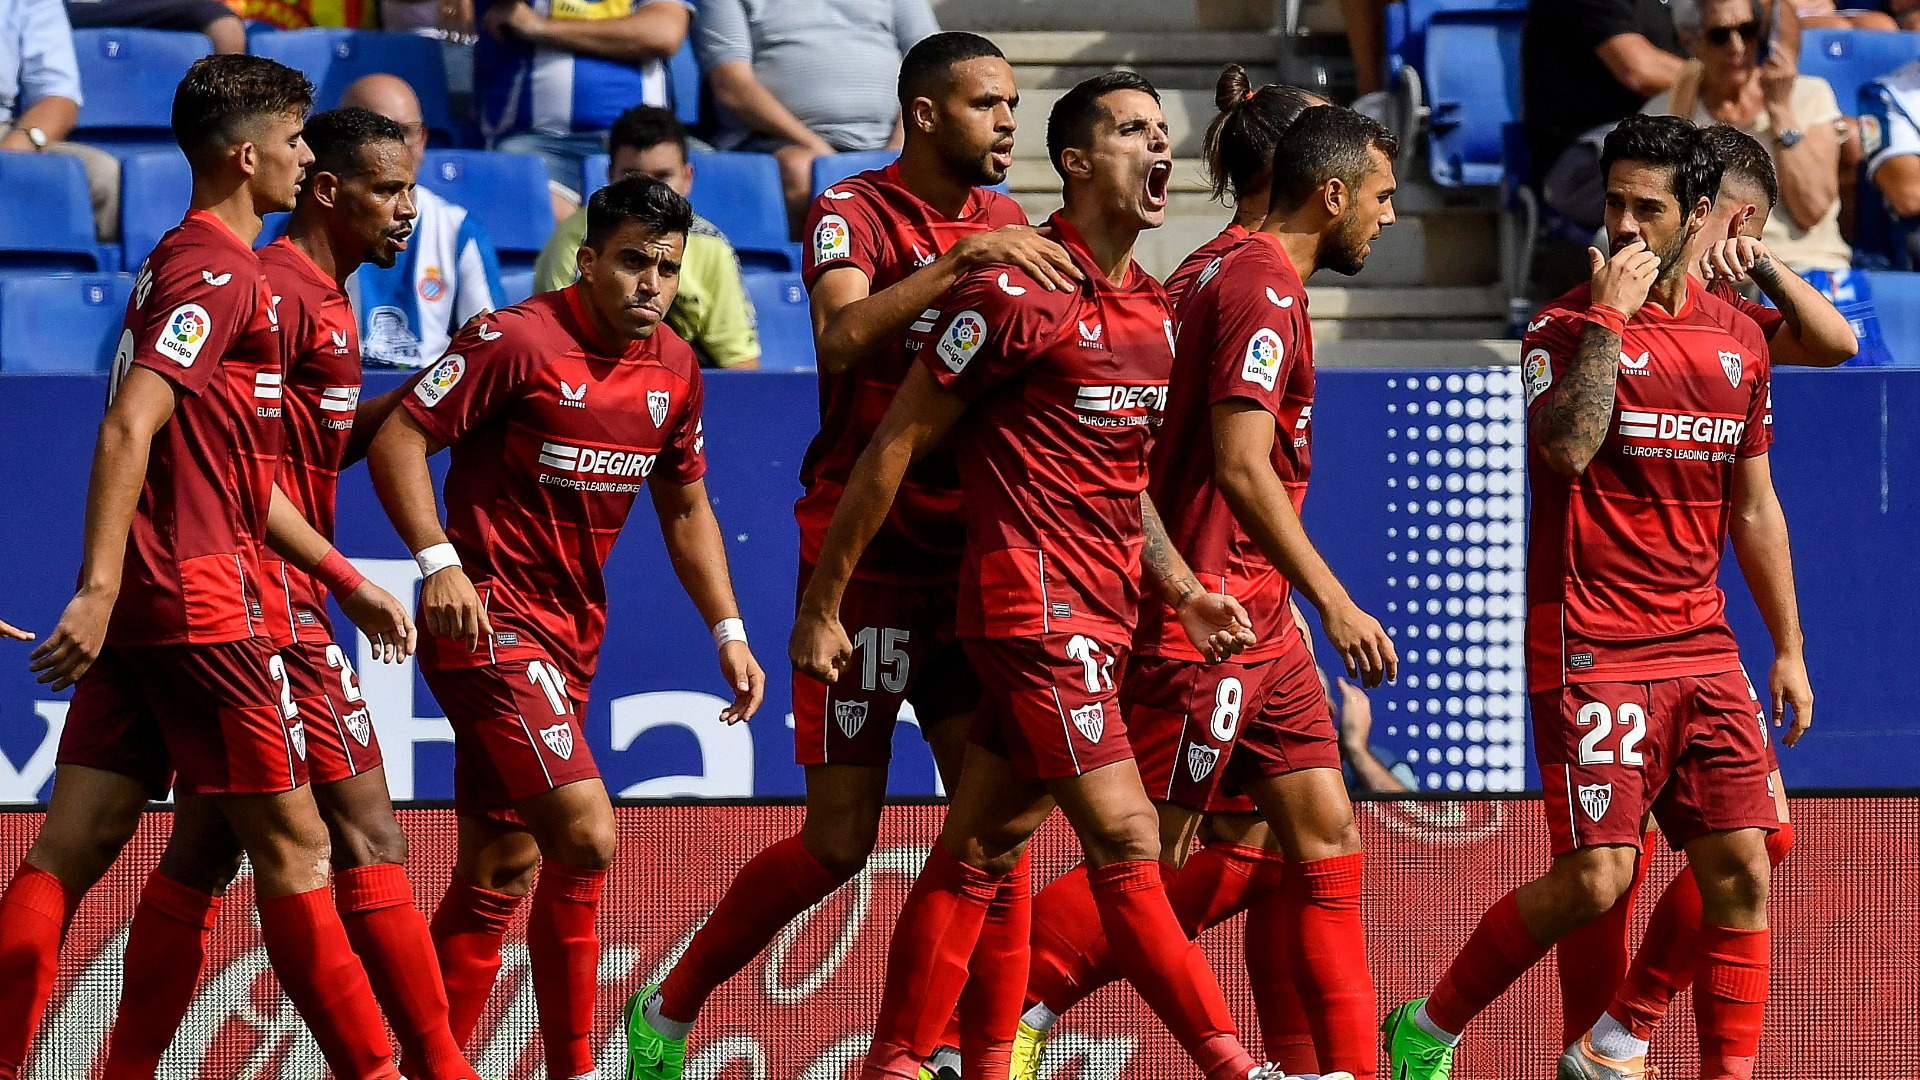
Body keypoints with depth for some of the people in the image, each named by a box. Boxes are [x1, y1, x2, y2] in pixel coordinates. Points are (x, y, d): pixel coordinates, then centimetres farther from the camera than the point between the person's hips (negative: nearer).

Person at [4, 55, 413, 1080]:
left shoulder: (183, 261, 21)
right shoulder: (219, 271, -10)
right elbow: (129, 427, -22)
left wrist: (347, 580, 32)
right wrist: (100, 590, -30)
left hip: (137, 608, 9)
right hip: (198, 598, -9)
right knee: (290, 842, -1)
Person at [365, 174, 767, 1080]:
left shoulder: (673, 368, 9)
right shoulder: (518, 341, -13)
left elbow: (685, 506, 21)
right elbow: (397, 439, -13)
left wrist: (728, 632, 15)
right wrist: (440, 563, -23)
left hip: (571, 631, 8)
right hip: (490, 620, -8)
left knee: (500, 874, 9)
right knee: (585, 834, -18)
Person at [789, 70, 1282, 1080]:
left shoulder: (1153, 310, 15)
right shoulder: (1019, 294, -10)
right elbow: (893, 448, -6)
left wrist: (1182, 588, 13)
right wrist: (820, 606, -5)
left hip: (1098, 612, 8)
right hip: (1034, 606, -8)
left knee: (983, 849, 10)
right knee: (1125, 840, -11)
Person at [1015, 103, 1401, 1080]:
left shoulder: (1250, 282, 17)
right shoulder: (1263, 292, -15)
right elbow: (1241, 467, -24)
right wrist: (1334, 603, -24)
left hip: (1259, 622, 10)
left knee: (1325, 839, 6)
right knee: (1155, 858, -6)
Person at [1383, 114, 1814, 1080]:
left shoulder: (1738, 339, 12)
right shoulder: (1565, 328, -4)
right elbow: (1568, 447, -25)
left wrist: (1787, 647, 19)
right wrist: (1609, 316, -19)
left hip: (1702, 648, 6)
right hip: (1592, 648, -6)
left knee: (1740, 871, -2)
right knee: (1594, 878, -11)